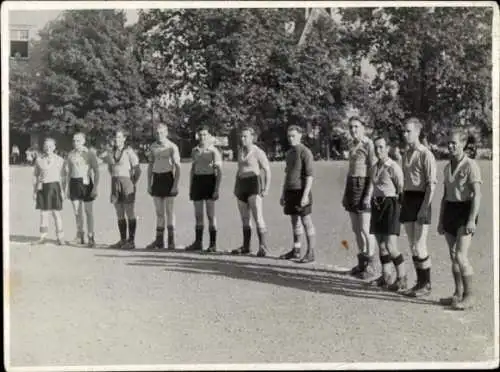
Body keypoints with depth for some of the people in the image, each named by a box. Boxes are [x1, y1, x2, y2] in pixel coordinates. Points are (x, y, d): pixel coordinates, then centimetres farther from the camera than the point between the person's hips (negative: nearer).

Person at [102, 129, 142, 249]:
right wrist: (115, 178, 14)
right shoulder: (111, 152, 9)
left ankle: (131, 241, 2)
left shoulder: (129, 151, -9)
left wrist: (134, 184, -8)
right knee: (119, 214, 8)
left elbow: (137, 170, -8)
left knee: (130, 214, -2)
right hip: (115, 184, 6)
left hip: (127, 182, -6)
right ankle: (123, 240, 15)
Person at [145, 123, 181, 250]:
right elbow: (150, 166, 15)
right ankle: (159, 240, 10)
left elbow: (178, 167, -9)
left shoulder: (172, 147, -6)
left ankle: (171, 241, 3)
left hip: (168, 178, -5)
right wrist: (149, 184, 10)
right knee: (159, 212, 7)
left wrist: (176, 185, -16)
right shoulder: (153, 147, 10)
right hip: (157, 179, 5)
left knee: (169, 211, -2)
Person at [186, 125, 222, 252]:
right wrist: (190, 188, 13)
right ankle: (198, 242, 12)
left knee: (211, 215, -4)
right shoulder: (195, 151, 12)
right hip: (197, 180, 5)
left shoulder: (213, 151, -5)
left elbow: (219, 171, -9)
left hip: (209, 180, -5)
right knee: (198, 215, 7)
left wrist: (217, 189, -16)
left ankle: (213, 244, 1)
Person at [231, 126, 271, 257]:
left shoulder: (258, 152, -9)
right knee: (245, 218, 11)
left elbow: (268, 171, -12)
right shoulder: (240, 151, 12)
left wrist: (266, 188, -21)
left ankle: (263, 248, -15)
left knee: (258, 217, -15)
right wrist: (236, 188, 16)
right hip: (241, 185, 7)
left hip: (254, 185, -7)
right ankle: (246, 247, 18)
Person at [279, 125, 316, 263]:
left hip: (301, 191, -8)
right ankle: (296, 251, 19)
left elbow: (309, 175, -16)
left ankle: (310, 253, -1)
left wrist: (305, 195, -23)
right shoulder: (289, 152, 14)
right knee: (295, 221, 12)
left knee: (306, 222, -4)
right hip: (290, 191, 8)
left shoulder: (305, 152, -12)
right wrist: (283, 194, 16)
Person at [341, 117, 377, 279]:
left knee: (365, 229, -6)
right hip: (351, 186, 8)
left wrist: (369, 194, -20)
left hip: (364, 185, -8)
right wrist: (345, 194, 16)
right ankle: (361, 263, 17)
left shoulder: (369, 145, -9)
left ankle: (369, 266, 1)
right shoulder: (353, 146, 14)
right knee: (356, 229, 9)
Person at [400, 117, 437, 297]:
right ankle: (420, 282, 19)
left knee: (419, 246, -6)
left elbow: (431, 184, -14)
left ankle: (426, 285, 6)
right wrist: (402, 203, 15)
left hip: (421, 200, -8)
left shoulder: (426, 154, -11)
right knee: (412, 246, 10)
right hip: (407, 199, 8)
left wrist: (425, 207, -20)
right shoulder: (406, 154, 13)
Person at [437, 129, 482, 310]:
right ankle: (458, 294, 17)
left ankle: (469, 296, -6)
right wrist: (441, 220, 16)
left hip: (465, 211, -7)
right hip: (450, 211, 7)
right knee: (453, 256, 9)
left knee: (460, 256, -14)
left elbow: (477, 194, -16)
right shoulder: (448, 167, 13)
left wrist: (472, 220, -23)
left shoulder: (470, 165, -10)